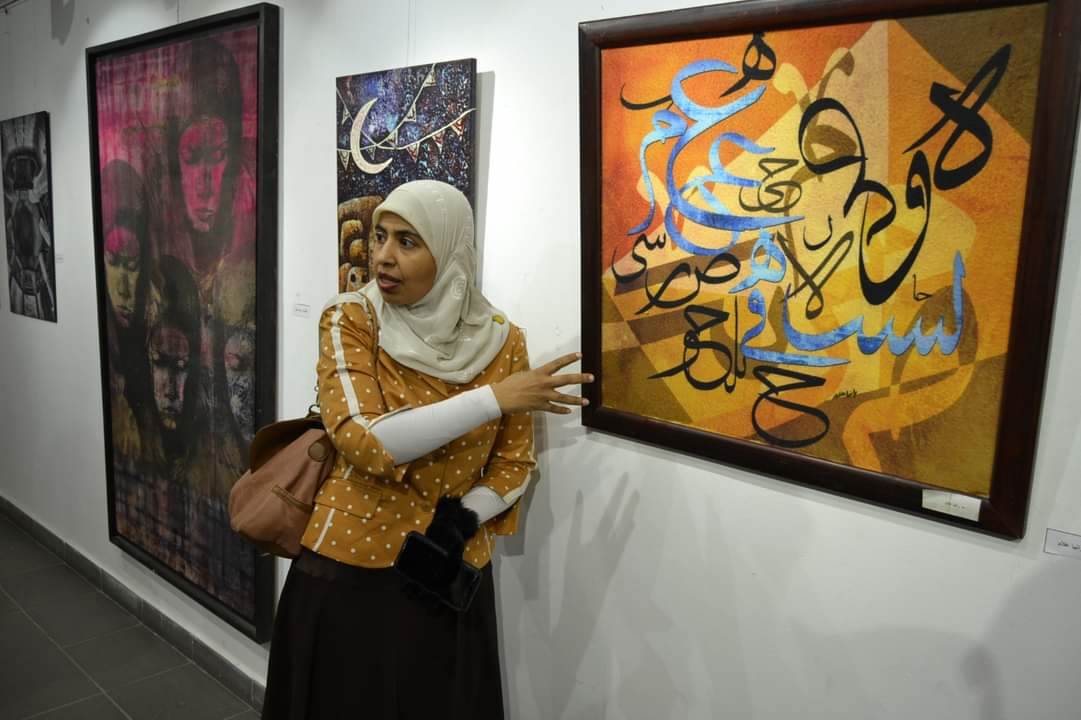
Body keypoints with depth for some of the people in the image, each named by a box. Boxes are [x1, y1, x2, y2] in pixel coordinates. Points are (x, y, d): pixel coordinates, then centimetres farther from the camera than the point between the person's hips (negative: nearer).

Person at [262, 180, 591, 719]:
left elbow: (514, 464, 2)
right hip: (348, 570, -2)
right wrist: (495, 398, -24)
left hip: (449, 577, 2)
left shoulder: (501, 340, -4)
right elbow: (364, 442, -24)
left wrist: (461, 521, -16)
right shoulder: (350, 321, -10)